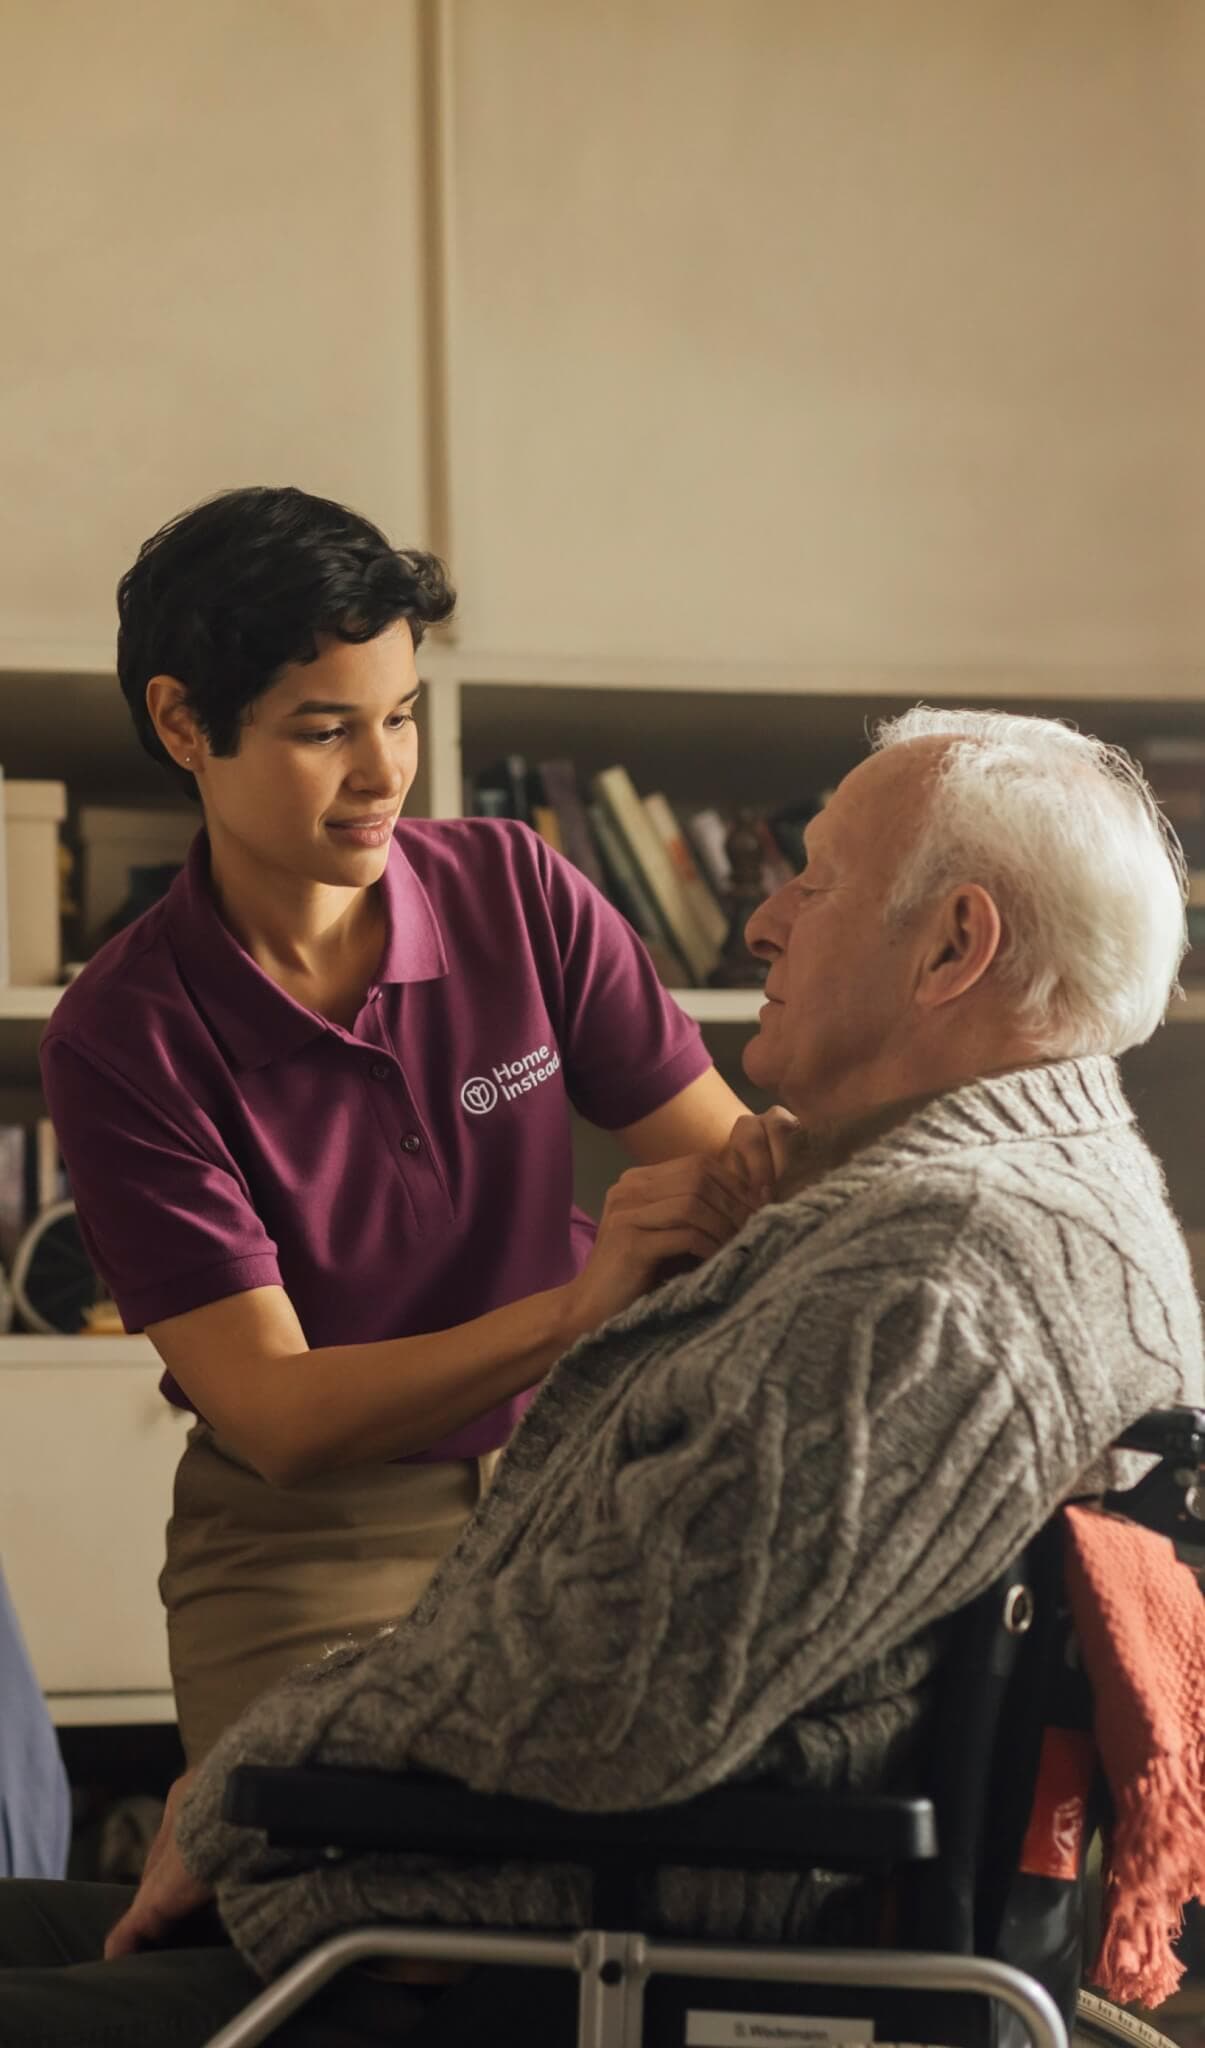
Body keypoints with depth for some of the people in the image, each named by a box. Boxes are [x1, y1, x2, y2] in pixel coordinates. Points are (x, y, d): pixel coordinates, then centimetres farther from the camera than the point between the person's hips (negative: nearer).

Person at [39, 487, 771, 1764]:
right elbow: (273, 1411, -19)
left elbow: (718, 1156, -4)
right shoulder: (123, 1036, -12)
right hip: (305, 1547, -2)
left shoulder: (516, 892, -3)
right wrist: (578, 1308, -33)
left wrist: (777, 1172, -30)